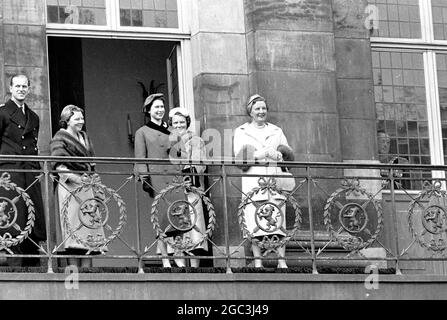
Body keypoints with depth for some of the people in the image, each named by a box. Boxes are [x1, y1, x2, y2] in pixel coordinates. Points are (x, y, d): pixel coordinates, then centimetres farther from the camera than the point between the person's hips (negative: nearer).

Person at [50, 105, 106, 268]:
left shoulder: (84, 137, 21)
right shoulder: (60, 138, 0)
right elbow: (58, 163, -11)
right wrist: (67, 174, -27)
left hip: (88, 186, 7)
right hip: (70, 185, -7)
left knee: (90, 224, 1)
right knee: (74, 225, -13)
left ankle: (86, 267, 0)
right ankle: (74, 267, -15)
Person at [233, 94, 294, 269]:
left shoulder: (276, 131, 20)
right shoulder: (241, 132, 13)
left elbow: (289, 154, 17)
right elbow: (240, 156, 0)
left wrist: (278, 155, -5)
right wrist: (262, 154, -12)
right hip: (252, 182, -2)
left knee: (278, 221, -7)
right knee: (254, 223, -8)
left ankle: (282, 261, -6)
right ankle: (257, 262, -3)